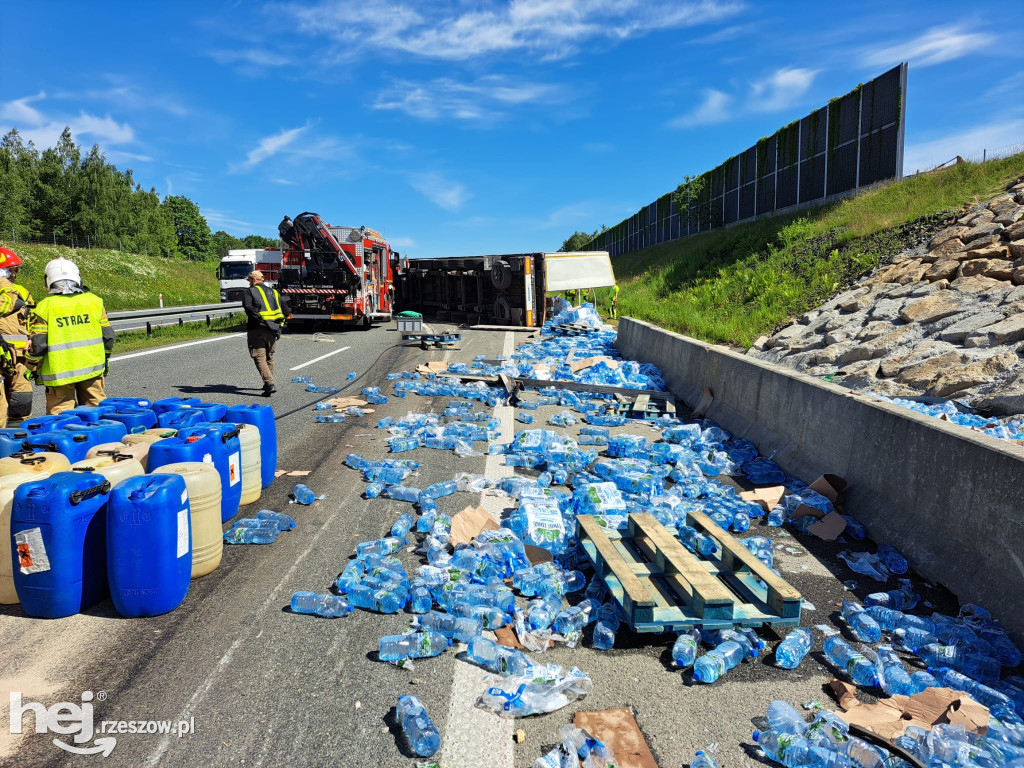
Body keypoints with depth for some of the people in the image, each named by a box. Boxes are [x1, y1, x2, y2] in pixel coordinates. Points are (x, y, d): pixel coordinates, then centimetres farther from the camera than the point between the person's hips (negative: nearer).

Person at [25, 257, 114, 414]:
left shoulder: (44, 307, -7)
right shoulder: (94, 301, 1)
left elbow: (37, 344, -8)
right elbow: (108, 335, 5)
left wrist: (32, 368, 7)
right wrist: (105, 359, 21)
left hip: (59, 372, -2)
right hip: (92, 367, 3)